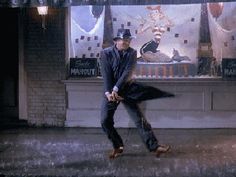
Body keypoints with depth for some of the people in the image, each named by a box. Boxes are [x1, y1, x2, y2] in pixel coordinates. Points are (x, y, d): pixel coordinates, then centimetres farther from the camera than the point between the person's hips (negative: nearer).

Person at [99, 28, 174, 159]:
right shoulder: (106, 53, -6)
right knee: (105, 121, -4)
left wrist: (116, 89, -24)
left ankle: (154, 146, -7)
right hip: (110, 91, 0)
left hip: (127, 90, 0)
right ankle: (117, 147, 12)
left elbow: (127, 73, -15)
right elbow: (106, 74, -13)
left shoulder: (132, 53, -4)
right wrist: (108, 92, -24)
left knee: (139, 119, -5)